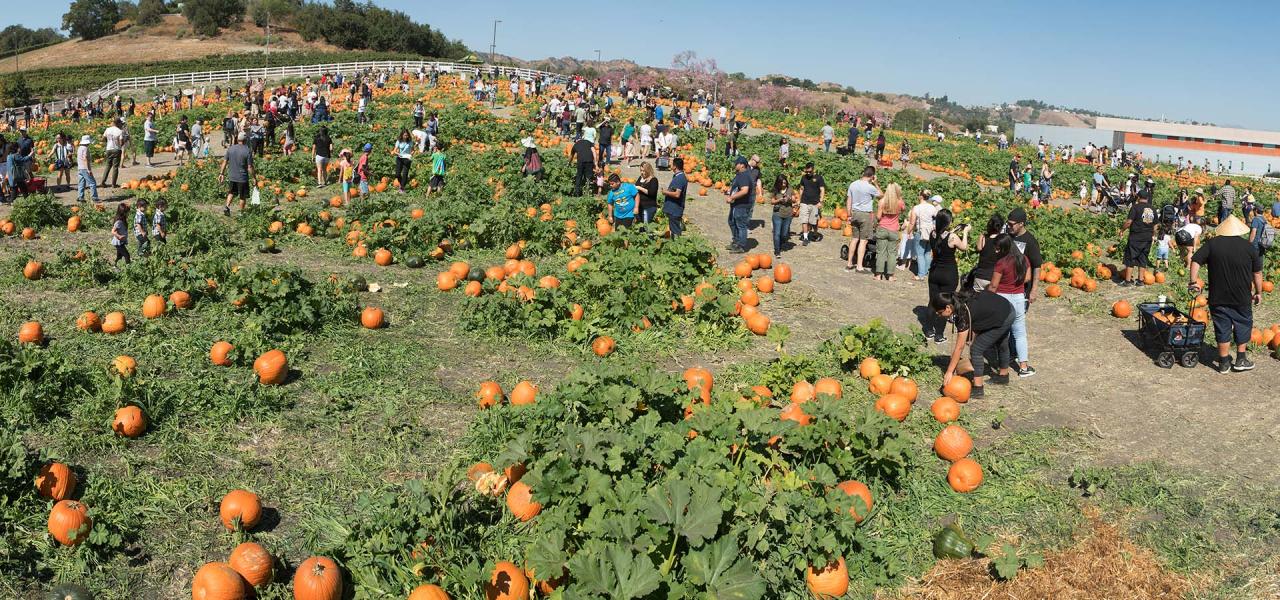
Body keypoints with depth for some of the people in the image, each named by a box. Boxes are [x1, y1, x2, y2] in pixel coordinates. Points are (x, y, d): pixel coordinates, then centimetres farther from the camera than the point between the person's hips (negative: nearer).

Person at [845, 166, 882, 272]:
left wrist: (849, 215, 15)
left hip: (855, 214, 6)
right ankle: (859, 266, -2)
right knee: (863, 241, -1)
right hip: (865, 215, -6)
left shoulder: (853, 184, 3)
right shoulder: (870, 187, -14)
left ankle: (850, 264, 19)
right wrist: (875, 183, 6)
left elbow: (848, 201, 8)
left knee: (855, 239, 15)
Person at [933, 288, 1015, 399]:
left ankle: (977, 389, -4)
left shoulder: (964, 314, -30)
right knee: (1000, 343, 31)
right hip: (1008, 308, 10)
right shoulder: (960, 298, -10)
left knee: (976, 349, -8)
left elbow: (959, 347, -27)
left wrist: (949, 372, -24)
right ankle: (1003, 375, 55)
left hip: (1002, 320, -10)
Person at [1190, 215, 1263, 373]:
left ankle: (1224, 363, 14)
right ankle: (1241, 360, 21)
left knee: (1222, 328, 8)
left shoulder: (1212, 244, -3)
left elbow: (1195, 260, -8)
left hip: (1218, 298, 1)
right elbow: (1257, 272, 2)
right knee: (1243, 326, 17)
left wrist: (1194, 281, -3)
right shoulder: (1248, 246, -4)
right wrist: (1258, 292, 12)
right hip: (1242, 298, 0)